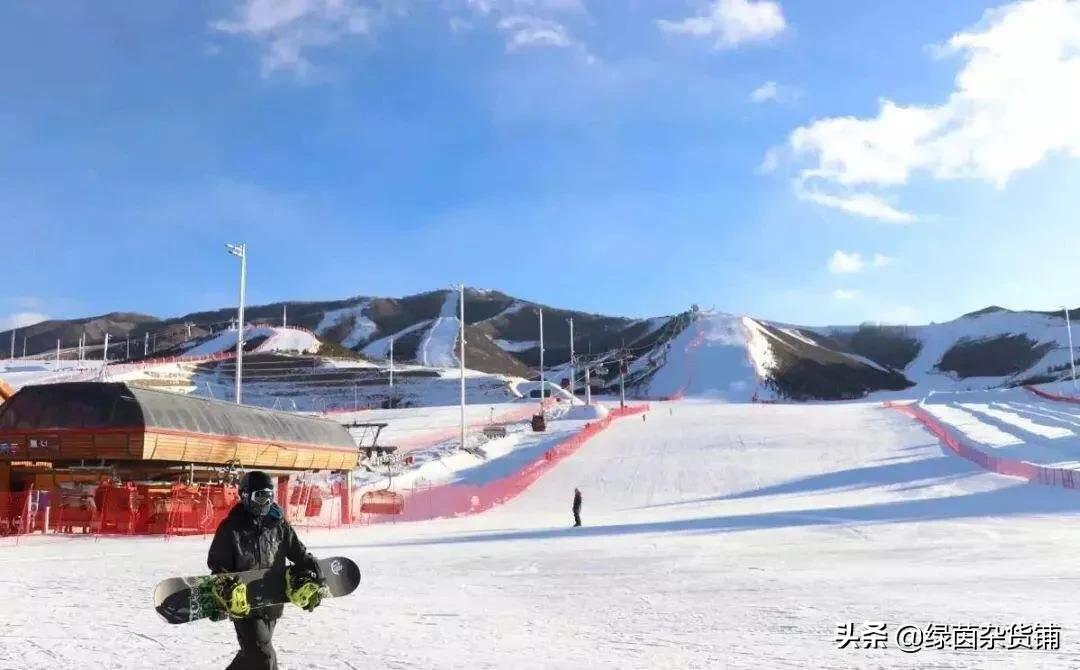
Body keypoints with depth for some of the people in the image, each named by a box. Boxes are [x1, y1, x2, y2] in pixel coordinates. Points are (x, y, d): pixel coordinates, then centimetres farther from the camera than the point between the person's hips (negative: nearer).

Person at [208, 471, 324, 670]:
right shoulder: (230, 527, -6)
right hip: (244, 604, -5)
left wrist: (310, 578, -1)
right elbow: (217, 564, -2)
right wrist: (226, 589, -18)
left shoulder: (279, 524, 4)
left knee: (252, 654, 18)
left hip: (272, 603, 5)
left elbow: (299, 552, 10)